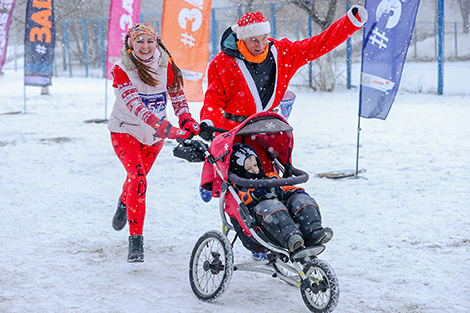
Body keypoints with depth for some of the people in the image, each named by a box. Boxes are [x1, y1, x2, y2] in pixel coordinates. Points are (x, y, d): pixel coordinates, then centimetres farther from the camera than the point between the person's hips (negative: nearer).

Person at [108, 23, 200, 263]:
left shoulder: (166, 65, -10)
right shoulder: (121, 70, -21)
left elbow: (177, 94, 0)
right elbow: (135, 106, -33)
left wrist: (187, 120, -20)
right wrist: (166, 128, -45)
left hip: (154, 135, 4)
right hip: (125, 130, -4)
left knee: (139, 176, 22)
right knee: (137, 179, -22)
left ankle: (123, 205, 57)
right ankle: (135, 240, -18)